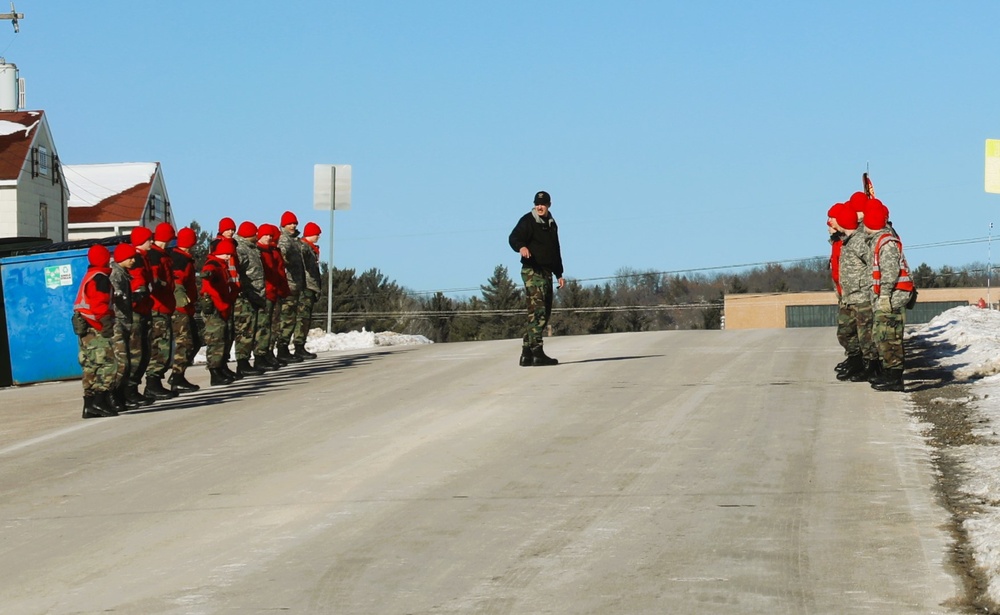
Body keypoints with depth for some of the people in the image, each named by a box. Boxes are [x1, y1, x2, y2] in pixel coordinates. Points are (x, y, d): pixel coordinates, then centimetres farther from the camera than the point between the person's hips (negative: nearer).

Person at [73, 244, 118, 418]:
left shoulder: (89, 276, 21)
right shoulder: (100, 278, -9)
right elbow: (99, 303, -19)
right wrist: (107, 323, -21)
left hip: (86, 329, 10)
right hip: (97, 330, -10)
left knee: (91, 366, 10)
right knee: (108, 364, -13)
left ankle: (90, 406, 11)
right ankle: (100, 402, -20)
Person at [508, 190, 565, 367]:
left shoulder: (552, 224, 19)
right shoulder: (528, 221, -5)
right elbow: (514, 238, -20)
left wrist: (559, 274, 24)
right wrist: (521, 247, -42)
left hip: (547, 272, 9)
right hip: (532, 271, -9)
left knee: (545, 313, 9)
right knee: (537, 311, -17)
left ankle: (527, 354, 13)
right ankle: (537, 353, -21)